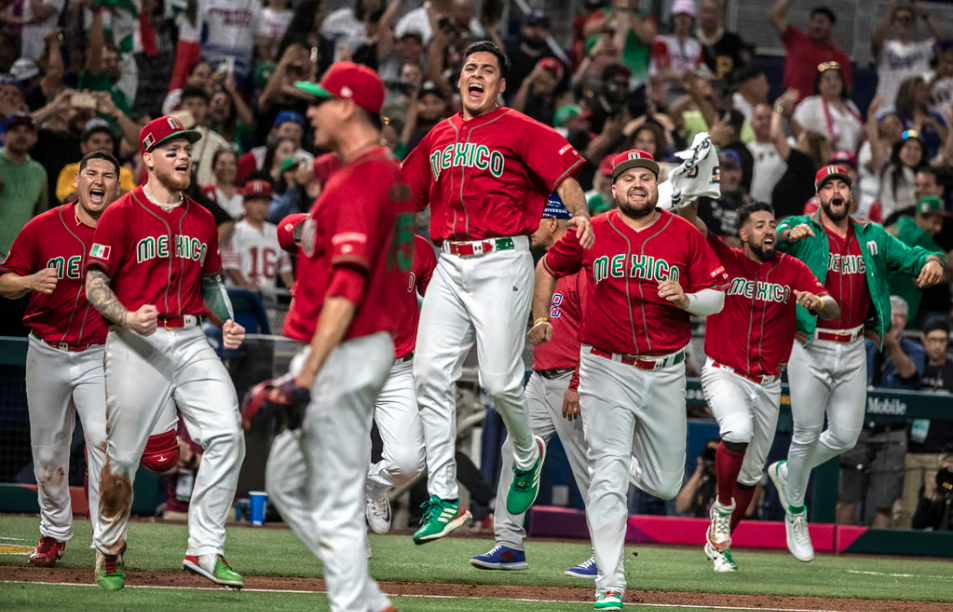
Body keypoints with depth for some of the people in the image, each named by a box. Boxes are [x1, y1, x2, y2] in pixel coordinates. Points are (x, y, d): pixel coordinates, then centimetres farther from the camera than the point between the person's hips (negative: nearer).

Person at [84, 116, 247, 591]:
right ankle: (109, 550, 20)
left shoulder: (202, 220, 14)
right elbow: (95, 284, -4)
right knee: (122, 454, -1)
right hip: (136, 343, -4)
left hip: (190, 339, 4)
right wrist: (127, 318, -22)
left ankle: (205, 550, -5)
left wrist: (226, 320, 6)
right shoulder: (122, 214, -2)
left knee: (227, 436, -11)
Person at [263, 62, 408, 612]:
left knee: (337, 502, -7)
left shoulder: (358, 181, -17)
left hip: (344, 354, -11)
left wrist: (307, 376, -27)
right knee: (288, 480, 18)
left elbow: (346, 289, -24)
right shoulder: (393, 174, 15)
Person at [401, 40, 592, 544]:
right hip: (449, 266, 5)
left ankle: (527, 455, 26)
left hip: (501, 262, -5)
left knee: (500, 382, -8)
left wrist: (580, 213, -27)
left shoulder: (518, 130, 1)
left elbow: (563, 172, -10)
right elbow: (403, 195, 28)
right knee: (430, 374, -6)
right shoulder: (438, 137, 18)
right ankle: (444, 500, -4)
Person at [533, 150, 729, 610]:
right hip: (607, 369, -2)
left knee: (665, 486, 11)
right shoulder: (590, 234, 1)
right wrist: (540, 318, 16)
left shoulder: (685, 235, 1)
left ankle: (631, 463, 47)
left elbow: (716, 297, 3)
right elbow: (549, 267, 19)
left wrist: (685, 299, -15)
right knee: (607, 478, -11)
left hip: (665, 372, 2)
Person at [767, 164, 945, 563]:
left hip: (853, 350, 4)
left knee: (845, 436, 5)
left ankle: (786, 473, 31)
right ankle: (795, 512, 19)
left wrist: (932, 261, -19)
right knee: (807, 434, -1)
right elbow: (770, 238, -24)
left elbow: (911, 257, 5)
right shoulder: (803, 232, -5)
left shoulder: (872, 237, 8)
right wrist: (790, 234, -47)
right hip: (809, 348, -4)